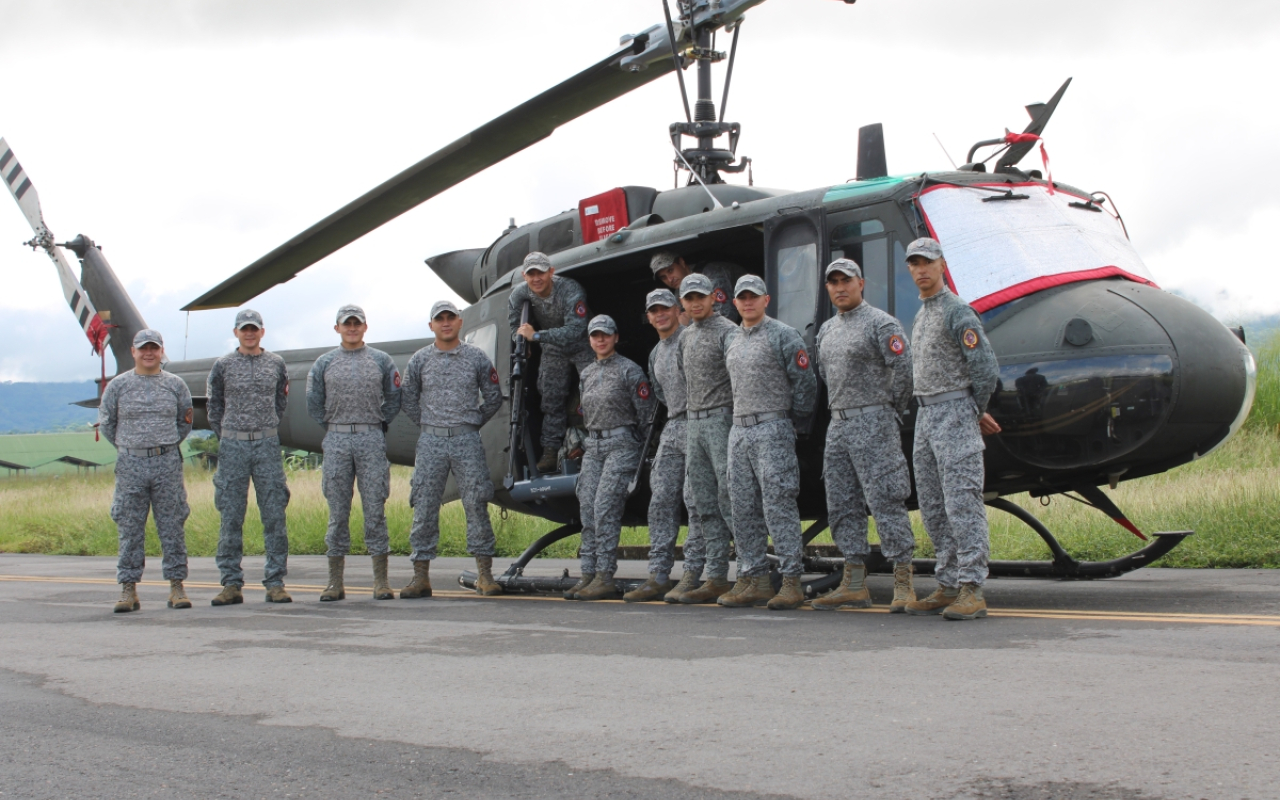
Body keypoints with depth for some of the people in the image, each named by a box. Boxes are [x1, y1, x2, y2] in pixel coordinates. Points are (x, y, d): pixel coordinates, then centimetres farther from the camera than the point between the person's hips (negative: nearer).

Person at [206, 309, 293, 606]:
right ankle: (231, 584, 4)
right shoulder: (223, 365, 5)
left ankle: (275, 583, 2)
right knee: (231, 517, 0)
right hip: (233, 447, 0)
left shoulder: (276, 364, 8)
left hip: (268, 445, 1)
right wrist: (226, 438, 10)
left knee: (274, 514, -2)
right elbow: (214, 405, 13)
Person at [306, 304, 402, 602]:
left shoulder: (381, 361, 7)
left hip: (372, 440, -1)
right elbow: (314, 403, 14)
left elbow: (393, 399, 12)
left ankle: (381, 580, 1)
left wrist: (380, 425, 6)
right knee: (338, 511, 2)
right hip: (336, 441, 1)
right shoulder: (324, 363, 9)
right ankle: (335, 581, 6)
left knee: (375, 509, -2)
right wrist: (331, 427, 10)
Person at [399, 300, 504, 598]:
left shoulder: (477, 358, 5)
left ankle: (485, 576, 2)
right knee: (424, 509, 0)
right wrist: (429, 427, 9)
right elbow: (408, 400, 14)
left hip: (467, 442, -1)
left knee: (477, 506, -3)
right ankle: (421, 577, 5)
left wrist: (472, 424, 9)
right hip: (430, 443, 1)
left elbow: (493, 398, 12)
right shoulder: (420, 360, 7)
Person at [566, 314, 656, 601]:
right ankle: (588, 575, 2)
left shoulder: (629, 370, -3)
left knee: (605, 508, -16)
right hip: (593, 446, 7)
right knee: (587, 509, 0)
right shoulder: (586, 374, 18)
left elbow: (646, 413, -4)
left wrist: (646, 450, -4)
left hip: (621, 444, -7)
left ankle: (605, 577, -16)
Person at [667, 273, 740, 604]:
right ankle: (716, 578, 6)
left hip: (721, 419, -8)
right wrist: (688, 421, 17)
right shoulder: (685, 337, 18)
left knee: (729, 497, -11)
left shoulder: (727, 331, -6)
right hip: (693, 423, 8)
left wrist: (737, 425, -20)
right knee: (704, 505, 5)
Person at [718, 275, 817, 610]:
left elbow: (805, 381, -6)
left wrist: (794, 420, -1)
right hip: (739, 430, 8)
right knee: (744, 508, 6)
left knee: (778, 506, -11)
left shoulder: (783, 335, -4)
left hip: (772, 428, -8)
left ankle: (792, 582, -10)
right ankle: (755, 579, 10)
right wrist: (741, 420, 17)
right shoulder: (733, 343, 19)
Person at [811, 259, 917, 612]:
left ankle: (903, 584, -9)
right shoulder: (826, 330, 17)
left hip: (873, 424, -8)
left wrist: (892, 409, -5)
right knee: (842, 506, 8)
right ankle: (854, 585, 13)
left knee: (885, 501, -10)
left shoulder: (881, 324, -7)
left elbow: (904, 368, -13)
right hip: (838, 425, 9)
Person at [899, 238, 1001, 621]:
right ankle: (948, 586, 14)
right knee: (933, 508, 9)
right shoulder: (920, 316, 18)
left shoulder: (957, 312, -10)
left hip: (954, 415, -9)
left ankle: (972, 591, -13)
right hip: (926, 416, 9)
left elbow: (986, 369, -15)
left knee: (962, 503, -11)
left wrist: (975, 413, 0)